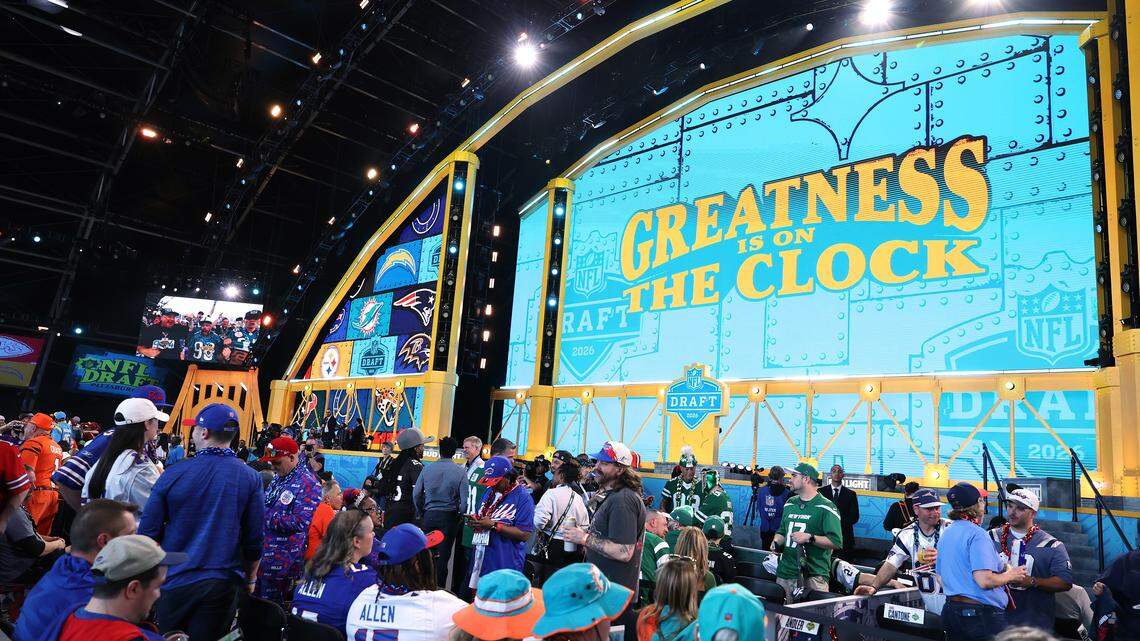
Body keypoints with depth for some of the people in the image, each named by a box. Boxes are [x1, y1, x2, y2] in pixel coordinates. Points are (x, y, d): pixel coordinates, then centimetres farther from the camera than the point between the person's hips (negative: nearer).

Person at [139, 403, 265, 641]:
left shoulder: (174, 474, -8)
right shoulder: (250, 478, -8)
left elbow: (148, 531, -3)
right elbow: (254, 539, -5)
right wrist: (249, 579, 10)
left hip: (175, 581, 0)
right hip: (223, 584, 0)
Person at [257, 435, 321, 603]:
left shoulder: (307, 484, -18)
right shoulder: (278, 477, 10)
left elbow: (300, 522, -24)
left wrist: (266, 517, -20)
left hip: (281, 562, -9)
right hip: (261, 555, 9)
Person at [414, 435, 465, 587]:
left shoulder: (427, 469, -2)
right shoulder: (459, 472, -8)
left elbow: (416, 494, 0)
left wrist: (421, 514, 13)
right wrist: (459, 514, 6)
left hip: (429, 516, 2)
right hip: (449, 517, -2)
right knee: (443, 556, 6)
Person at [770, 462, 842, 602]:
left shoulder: (825, 507, -6)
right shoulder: (789, 504, 16)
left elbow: (836, 542, -12)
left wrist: (809, 538, -19)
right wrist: (776, 542, 5)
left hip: (813, 576, -6)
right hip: (785, 573, 6)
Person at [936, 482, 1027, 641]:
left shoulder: (946, 533, 8)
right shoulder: (977, 534, -16)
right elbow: (985, 581, -23)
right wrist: (1010, 575, -7)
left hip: (951, 609, 8)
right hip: (981, 614, -7)